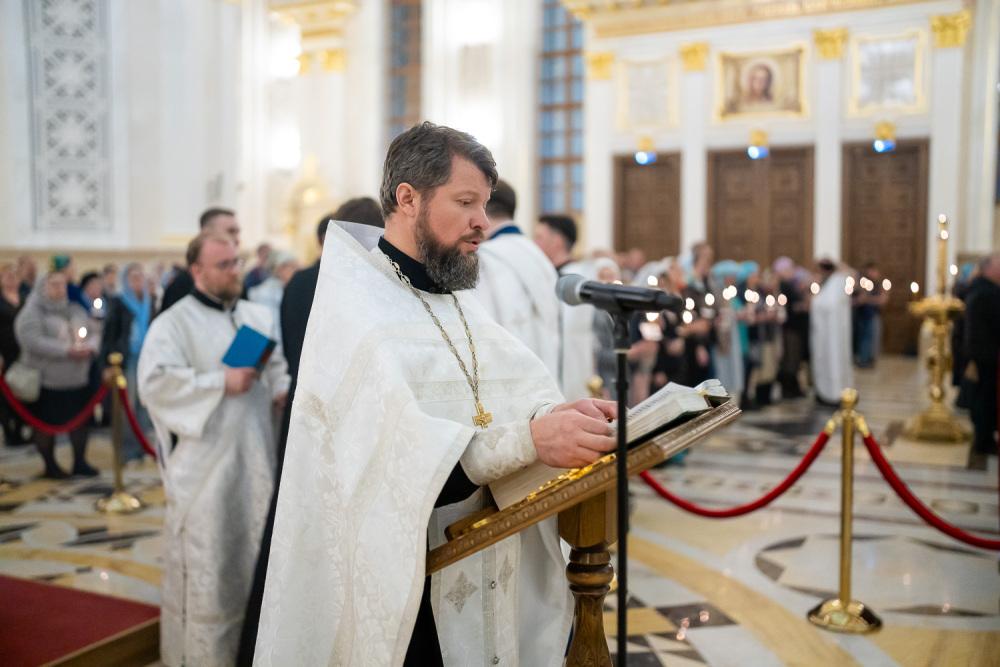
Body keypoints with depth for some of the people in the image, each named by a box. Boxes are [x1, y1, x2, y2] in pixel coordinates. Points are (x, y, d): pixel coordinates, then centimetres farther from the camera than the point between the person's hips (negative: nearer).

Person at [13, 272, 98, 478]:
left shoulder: (76, 310, 11)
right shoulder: (32, 313, -7)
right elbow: (33, 342, -19)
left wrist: (90, 346, -12)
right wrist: (67, 350, -23)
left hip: (78, 378, 5)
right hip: (47, 379, -5)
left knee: (81, 420, 8)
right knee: (47, 424, 6)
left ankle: (80, 461, 22)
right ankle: (50, 466, 21)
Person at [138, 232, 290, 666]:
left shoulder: (258, 316, 11)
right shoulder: (173, 323, -6)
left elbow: (279, 366, 16)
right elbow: (154, 383, -17)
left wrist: (281, 391, -6)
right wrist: (221, 383, -19)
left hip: (254, 459, 5)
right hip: (203, 464, -5)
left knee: (253, 556, 13)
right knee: (204, 563, 1)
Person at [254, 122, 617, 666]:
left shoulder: (459, 301, 11)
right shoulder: (352, 308, -15)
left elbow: (524, 393, -1)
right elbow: (396, 459, -29)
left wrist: (564, 415, -22)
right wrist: (529, 439, -38)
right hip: (396, 587, -7)